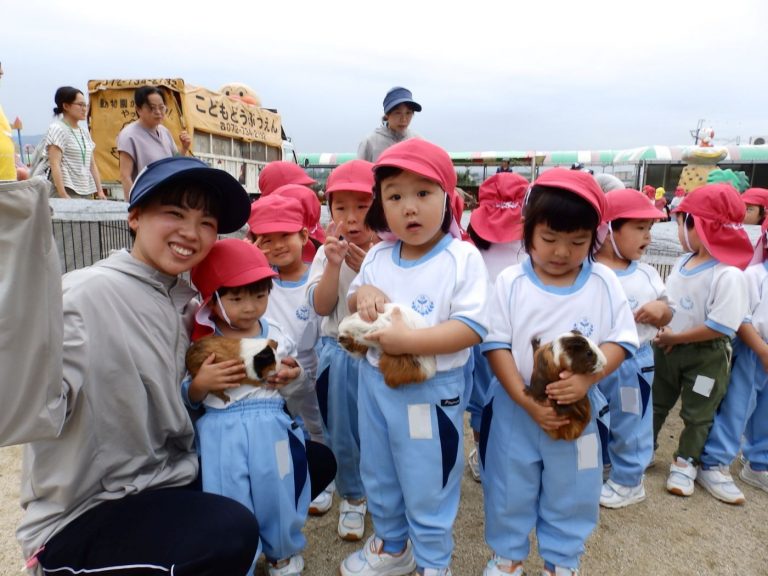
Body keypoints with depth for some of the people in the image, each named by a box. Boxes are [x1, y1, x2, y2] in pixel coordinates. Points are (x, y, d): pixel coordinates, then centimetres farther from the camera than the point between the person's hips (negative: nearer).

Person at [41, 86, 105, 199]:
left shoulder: (84, 132, 17)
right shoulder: (57, 129, -5)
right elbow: (55, 165, -13)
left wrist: (99, 191, 7)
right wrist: (63, 196, -22)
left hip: (87, 192, 7)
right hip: (68, 192, -7)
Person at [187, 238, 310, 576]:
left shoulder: (276, 335, 1)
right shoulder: (202, 342, -5)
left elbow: (295, 380, 12)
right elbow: (187, 398, 0)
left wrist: (291, 375, -10)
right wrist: (200, 383, -19)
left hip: (270, 427, 2)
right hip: (222, 433, -1)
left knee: (278, 493, 14)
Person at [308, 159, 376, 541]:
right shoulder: (327, 253, -3)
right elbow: (321, 306, -12)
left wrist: (366, 269, -28)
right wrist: (333, 264, -26)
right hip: (340, 353, 2)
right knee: (342, 432, 11)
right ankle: (353, 497, 35)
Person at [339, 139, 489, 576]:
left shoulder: (463, 258, -17)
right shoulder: (377, 257, 1)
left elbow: (471, 328, -23)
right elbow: (352, 303, 13)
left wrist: (407, 340, -31)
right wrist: (362, 295, -11)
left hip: (432, 391, -6)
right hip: (375, 381, 6)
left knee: (428, 486, 13)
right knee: (378, 475, 24)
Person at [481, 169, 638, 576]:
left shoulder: (604, 284, -6)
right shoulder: (510, 282, -11)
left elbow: (621, 340, -6)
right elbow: (496, 345, -11)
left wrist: (587, 378, -24)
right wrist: (525, 400, -20)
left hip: (579, 408, 1)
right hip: (515, 408, -1)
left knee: (571, 492, 18)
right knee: (509, 487, 16)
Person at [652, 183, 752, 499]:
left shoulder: (728, 274, -26)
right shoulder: (682, 262, -2)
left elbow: (720, 327, -28)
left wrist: (676, 337, -19)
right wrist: (662, 331, -2)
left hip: (706, 356, -7)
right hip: (666, 348, 7)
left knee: (697, 414, 13)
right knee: (656, 403, 20)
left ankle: (685, 464, 31)